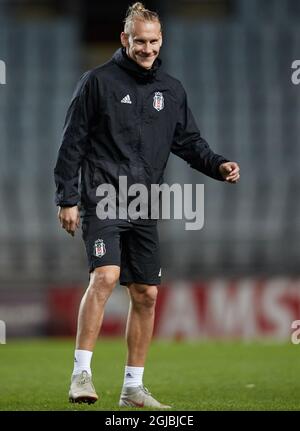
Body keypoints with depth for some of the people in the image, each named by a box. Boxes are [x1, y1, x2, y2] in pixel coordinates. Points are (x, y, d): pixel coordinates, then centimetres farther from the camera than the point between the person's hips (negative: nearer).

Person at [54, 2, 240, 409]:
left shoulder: (171, 90, 12)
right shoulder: (99, 81, -2)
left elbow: (189, 142, 16)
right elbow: (73, 142, -2)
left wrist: (219, 165, -3)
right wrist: (67, 199, -6)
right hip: (102, 201, -6)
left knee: (146, 295, 5)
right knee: (105, 276, -24)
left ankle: (133, 387, 14)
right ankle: (81, 373, -22)